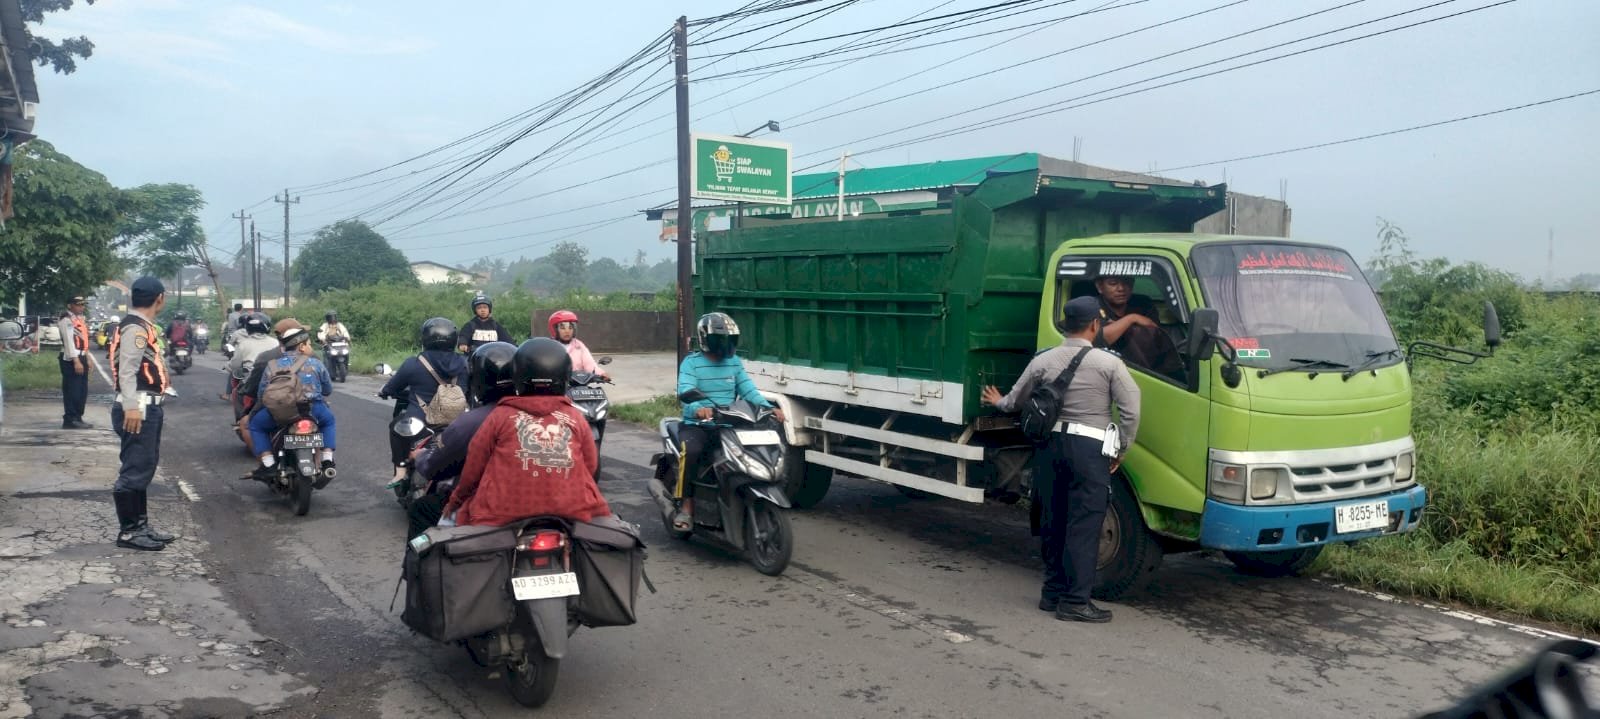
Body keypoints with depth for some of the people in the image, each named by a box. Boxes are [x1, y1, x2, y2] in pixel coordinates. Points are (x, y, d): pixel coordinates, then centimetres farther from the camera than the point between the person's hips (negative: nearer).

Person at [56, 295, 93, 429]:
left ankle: (78, 418, 21)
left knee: (82, 391, 13)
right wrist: (76, 361, -25)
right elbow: (69, 341, -20)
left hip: (81, 357, 9)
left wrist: (87, 359, 18)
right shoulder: (66, 320, -13)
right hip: (71, 359, -9)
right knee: (72, 391, -6)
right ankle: (70, 420, -1)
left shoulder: (80, 318, 16)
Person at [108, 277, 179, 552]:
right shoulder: (135, 327, -14)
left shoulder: (143, 325, 17)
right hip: (138, 409, -11)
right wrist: (131, 407, -31)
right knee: (134, 471, -7)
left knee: (142, 469, 16)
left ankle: (140, 525, 24)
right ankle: (128, 531, -2)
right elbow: (127, 369, -24)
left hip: (147, 407, 11)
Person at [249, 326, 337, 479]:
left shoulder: (272, 366, 13)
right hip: (313, 411, 0)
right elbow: (328, 389, 17)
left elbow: (261, 393, 10)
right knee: (329, 421, 32)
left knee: (256, 424, 27)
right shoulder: (315, 363, 11)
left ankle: (268, 465, 12)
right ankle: (327, 460, 16)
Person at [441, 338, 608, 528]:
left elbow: (473, 467, 7)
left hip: (506, 515, -1)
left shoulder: (501, 416, 0)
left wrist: (455, 501, 24)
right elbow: (590, 466, 10)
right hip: (572, 514, 1)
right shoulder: (576, 418, 3)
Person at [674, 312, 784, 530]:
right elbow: (685, 391, -19)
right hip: (696, 425, -4)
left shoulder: (735, 362, 12)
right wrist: (697, 408, -41)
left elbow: (749, 390, 2)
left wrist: (768, 407, -17)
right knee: (692, 451, -34)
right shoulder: (691, 362, -3)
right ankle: (686, 506, -19)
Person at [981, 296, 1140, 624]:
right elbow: (1131, 412, -7)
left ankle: (1052, 592, 21)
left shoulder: (1043, 361, 4)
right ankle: (1075, 600, 0)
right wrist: (1121, 451, 6)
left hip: (1051, 445, 4)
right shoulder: (1109, 363, -5)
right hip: (1089, 448, -4)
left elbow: (1015, 401, 16)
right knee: (1083, 525, -1)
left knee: (1052, 521, 13)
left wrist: (998, 402, 39)